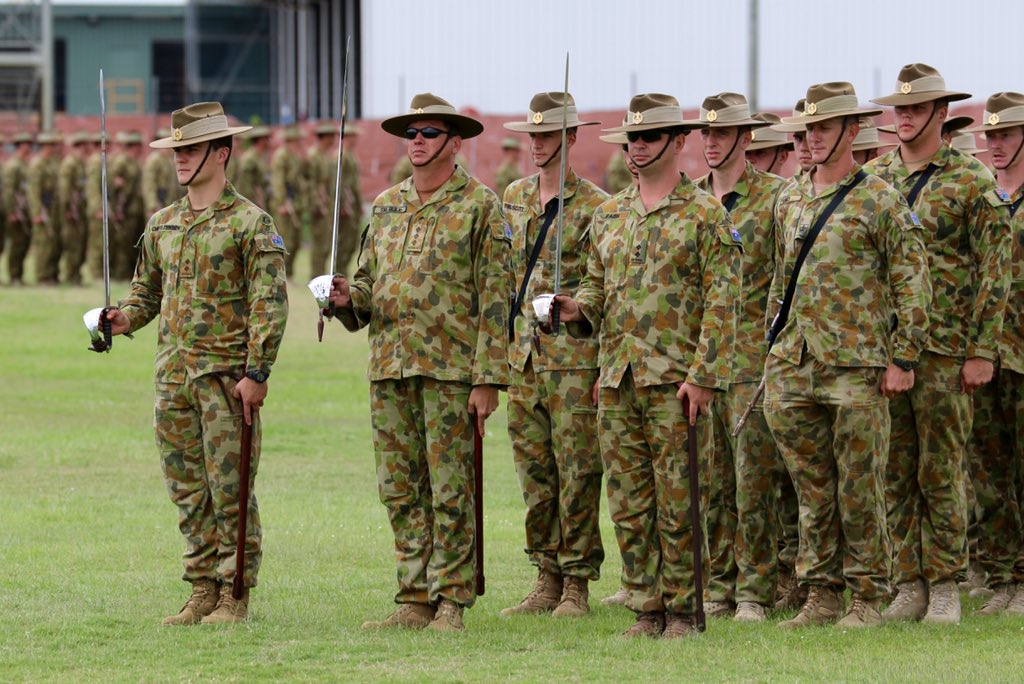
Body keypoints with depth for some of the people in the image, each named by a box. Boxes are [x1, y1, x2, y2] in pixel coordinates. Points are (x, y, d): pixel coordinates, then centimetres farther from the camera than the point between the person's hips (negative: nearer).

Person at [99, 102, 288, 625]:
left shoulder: (250, 222, -5)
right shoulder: (161, 225, 14)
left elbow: (270, 303, -9)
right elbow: (147, 288, 24)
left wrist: (256, 373, -16)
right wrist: (126, 317, 1)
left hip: (226, 377, -6)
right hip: (173, 376, 6)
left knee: (229, 490, -4)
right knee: (188, 492, 8)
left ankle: (234, 596, 2)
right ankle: (203, 592, 15)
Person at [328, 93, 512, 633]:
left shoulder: (479, 204, -2)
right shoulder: (386, 204, 15)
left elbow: (494, 298, -6)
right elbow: (370, 282, 22)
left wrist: (487, 380, -12)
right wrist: (350, 297, -4)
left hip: (450, 369, -6)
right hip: (389, 366, 6)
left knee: (450, 491, -3)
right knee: (400, 490, 6)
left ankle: (450, 603, 1)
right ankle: (415, 600, 12)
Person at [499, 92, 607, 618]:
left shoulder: (594, 207, -5)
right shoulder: (512, 199, 12)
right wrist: (502, 347, 15)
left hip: (574, 360, -6)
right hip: (522, 356, 6)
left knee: (577, 473, -3)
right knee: (534, 472, 8)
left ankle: (577, 585, 2)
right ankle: (547, 580, 14)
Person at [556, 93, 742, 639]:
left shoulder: (706, 215, -3)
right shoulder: (609, 216, 16)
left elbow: (721, 303, -8)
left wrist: (702, 376, -15)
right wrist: (578, 310, -1)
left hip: (675, 380, -6)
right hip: (616, 379, 6)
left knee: (677, 505, -4)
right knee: (629, 505, 6)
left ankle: (682, 611, 3)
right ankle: (646, 610, 12)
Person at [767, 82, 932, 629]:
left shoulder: (879, 200, -3)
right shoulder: (789, 201, 14)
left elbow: (913, 282, -4)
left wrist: (902, 358, -9)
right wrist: (774, 348, 18)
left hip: (855, 368, -5)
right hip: (794, 368, 5)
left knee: (859, 488, -2)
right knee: (812, 490, 8)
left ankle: (867, 598, 4)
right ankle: (821, 595, 14)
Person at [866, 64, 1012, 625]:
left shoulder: (973, 181, -1)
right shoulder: (872, 178, 11)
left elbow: (996, 270, -3)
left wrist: (982, 351, -9)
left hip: (945, 348, -4)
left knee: (942, 472, -2)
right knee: (896, 473, 5)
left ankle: (945, 587, 4)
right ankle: (909, 586, 10)